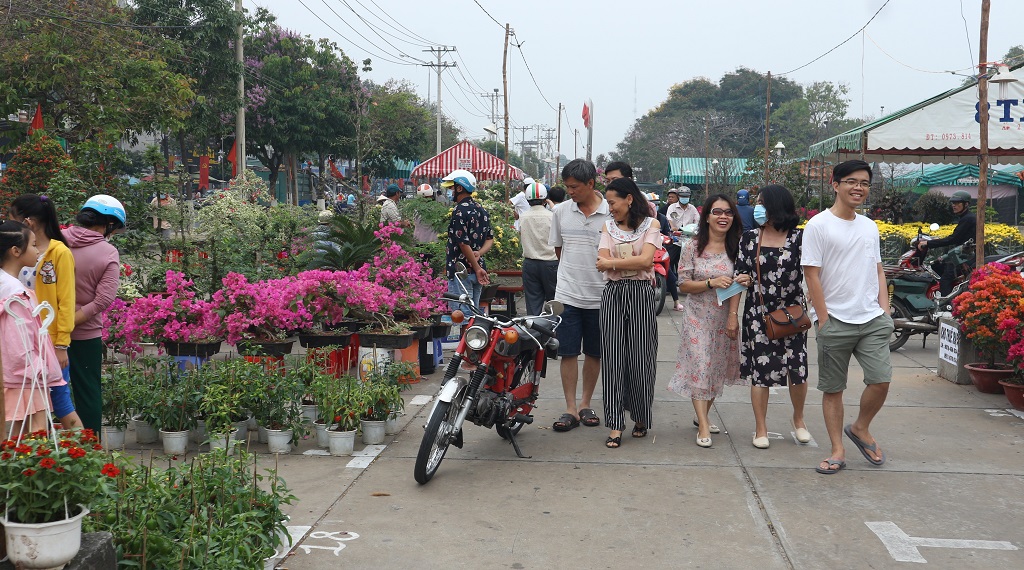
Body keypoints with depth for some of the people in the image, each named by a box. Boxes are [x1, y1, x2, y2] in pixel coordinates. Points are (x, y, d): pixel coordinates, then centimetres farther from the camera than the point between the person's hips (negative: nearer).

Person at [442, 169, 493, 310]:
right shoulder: (482, 210, 13)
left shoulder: (460, 211, -15)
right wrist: (479, 253, -3)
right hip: (476, 271, 9)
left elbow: (464, 243, -19)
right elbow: (490, 239, 14)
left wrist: (477, 268, -13)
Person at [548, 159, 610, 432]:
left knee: (594, 353, 11)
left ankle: (585, 403, 26)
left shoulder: (612, 213, -6)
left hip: (600, 295, -1)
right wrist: (575, 272, 11)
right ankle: (570, 409, 9)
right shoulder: (560, 211, 3)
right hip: (568, 294, 1)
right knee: (568, 352, 1)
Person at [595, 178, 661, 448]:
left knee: (640, 359, 2)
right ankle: (615, 426, 2)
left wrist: (612, 262, -7)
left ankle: (641, 418, 21)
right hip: (613, 295, 3)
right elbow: (602, 263, -1)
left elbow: (646, 260, -13)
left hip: (640, 296, -3)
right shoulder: (608, 227, 12)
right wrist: (634, 261, -9)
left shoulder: (650, 225, 2)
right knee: (612, 359, -2)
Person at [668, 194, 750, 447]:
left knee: (718, 367, 12)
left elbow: (741, 281, 12)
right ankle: (703, 426, -3)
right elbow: (683, 285, -7)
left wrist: (745, 281, -12)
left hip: (725, 317, 4)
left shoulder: (736, 248, 3)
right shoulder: (693, 248, -6)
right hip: (698, 316, -4)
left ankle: (702, 415, 30)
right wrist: (712, 283, -21)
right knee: (700, 367, -9)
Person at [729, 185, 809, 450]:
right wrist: (733, 314, 0)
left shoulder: (798, 238, -3)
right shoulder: (749, 238, 3)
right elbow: (740, 277, 3)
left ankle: (798, 419, 29)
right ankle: (760, 429, 14)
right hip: (758, 315, 1)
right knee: (760, 370, 1)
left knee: (797, 368, 2)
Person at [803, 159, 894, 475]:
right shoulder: (818, 225, -6)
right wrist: (824, 320, -11)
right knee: (833, 389, 5)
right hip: (835, 321, -4)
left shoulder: (869, 226, 12)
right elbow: (812, 275, -9)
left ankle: (860, 429, 20)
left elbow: (878, 271, 17)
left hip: (872, 320, 4)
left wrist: (885, 312, 6)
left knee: (881, 380, -7)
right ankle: (838, 450, 17)